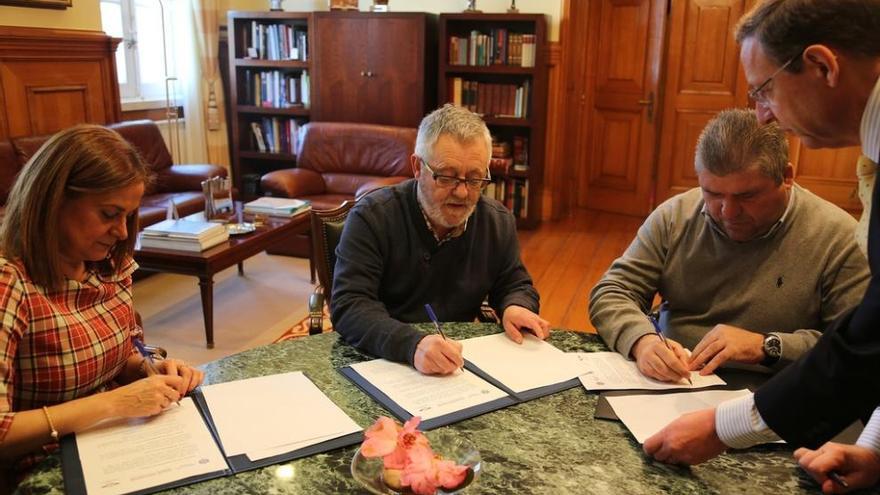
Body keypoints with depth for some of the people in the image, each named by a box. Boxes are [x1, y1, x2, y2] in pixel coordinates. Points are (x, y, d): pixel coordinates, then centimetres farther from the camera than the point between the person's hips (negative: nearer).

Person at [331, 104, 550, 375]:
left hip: (461, 364, 4)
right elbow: (349, 306, -21)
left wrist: (515, 308, -9)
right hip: (380, 362, -4)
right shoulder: (371, 217, -14)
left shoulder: (499, 221, 1)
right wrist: (412, 345, -38)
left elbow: (515, 284, 15)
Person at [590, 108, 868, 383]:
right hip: (667, 389, 3)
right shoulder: (673, 216, 1)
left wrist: (768, 347, -19)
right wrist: (642, 340, -19)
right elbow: (611, 294, 0)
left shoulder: (838, 238, -7)